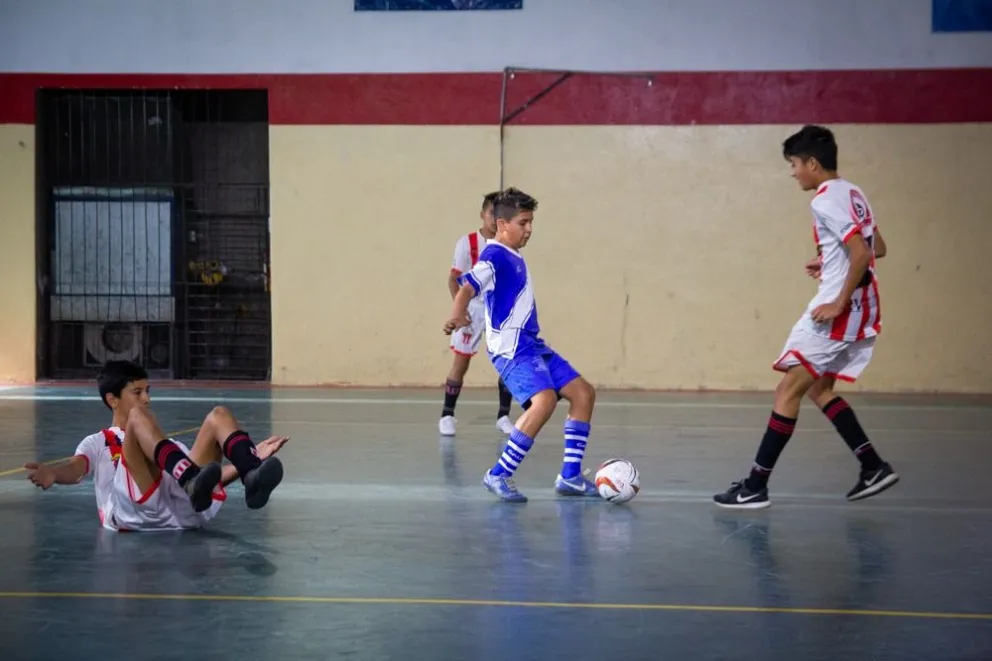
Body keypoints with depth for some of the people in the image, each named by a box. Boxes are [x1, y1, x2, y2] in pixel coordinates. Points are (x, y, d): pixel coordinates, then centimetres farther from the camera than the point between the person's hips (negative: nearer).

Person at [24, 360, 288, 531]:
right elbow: (76, 469, 5)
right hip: (133, 510, -4)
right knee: (138, 417, -19)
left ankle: (252, 478, -34)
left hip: (184, 508, 4)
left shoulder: (170, 445, 39)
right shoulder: (97, 443, 28)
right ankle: (193, 483, -46)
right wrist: (53, 474, -19)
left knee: (218, 415, -1)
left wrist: (251, 458, 12)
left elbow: (211, 478, 27)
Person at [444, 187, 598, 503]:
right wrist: (458, 314, -47)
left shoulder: (515, 259, 17)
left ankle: (570, 477, 11)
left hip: (532, 344, 10)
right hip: (511, 347, -10)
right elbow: (468, 287, -28)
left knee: (583, 392, 7)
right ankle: (498, 475, -19)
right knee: (545, 399, -29)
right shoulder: (494, 256, -11)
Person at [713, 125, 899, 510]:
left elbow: (862, 253, -24)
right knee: (818, 389, 18)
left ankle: (755, 487, -5)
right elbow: (877, 249, 22)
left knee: (788, 390, -6)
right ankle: (874, 467, 15)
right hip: (862, 310, 10)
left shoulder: (826, 200, -15)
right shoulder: (851, 194, 14)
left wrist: (839, 304, -22)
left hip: (840, 309, -10)